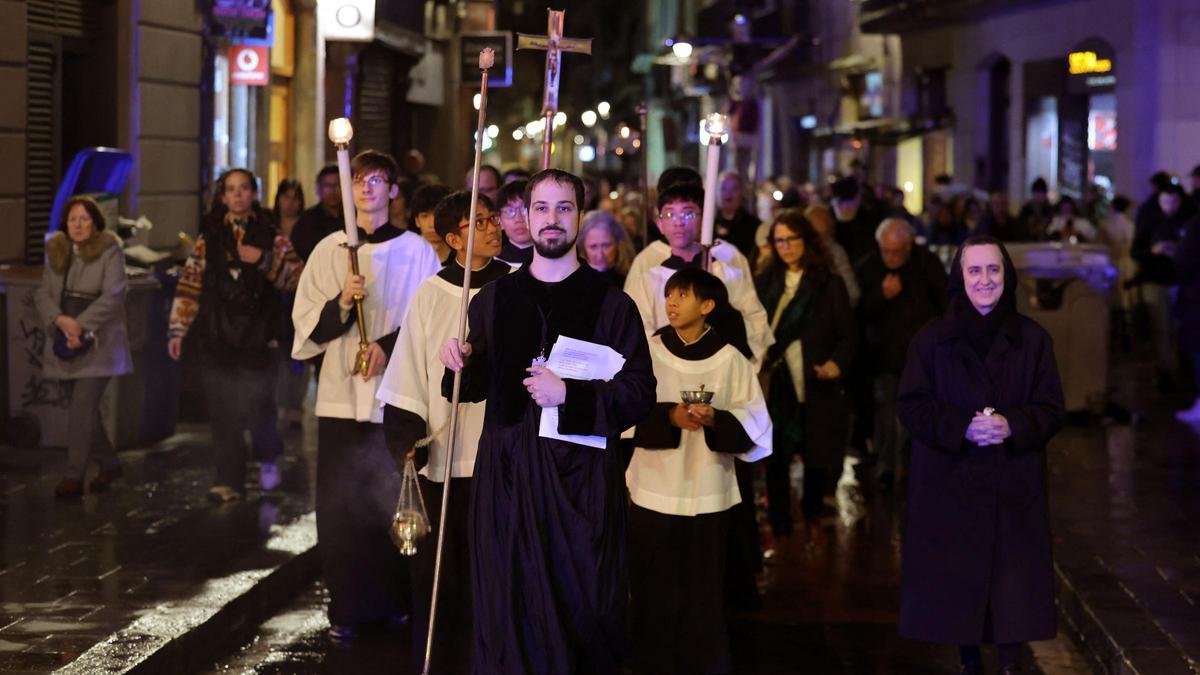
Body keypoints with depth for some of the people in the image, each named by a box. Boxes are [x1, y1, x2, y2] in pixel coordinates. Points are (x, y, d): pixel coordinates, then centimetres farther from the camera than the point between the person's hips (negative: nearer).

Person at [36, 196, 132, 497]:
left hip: (97, 344, -6)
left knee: (82, 408, -13)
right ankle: (108, 464, 26)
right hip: (65, 344, 6)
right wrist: (60, 320, -14)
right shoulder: (57, 253, 10)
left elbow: (112, 296, -15)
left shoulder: (110, 252, -6)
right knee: (84, 410, 10)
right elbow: (43, 294, 6)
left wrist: (82, 326, -22)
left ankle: (74, 476, -10)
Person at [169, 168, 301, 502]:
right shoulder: (208, 238, 10)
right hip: (216, 337, 2)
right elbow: (188, 284, 9)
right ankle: (229, 480, 7)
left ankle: (268, 458, 22)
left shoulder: (270, 236, 6)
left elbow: (296, 276, -3)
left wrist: (264, 260, -17)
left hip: (257, 336, -2)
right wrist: (177, 329, 4)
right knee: (223, 413, 0)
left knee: (255, 408, -7)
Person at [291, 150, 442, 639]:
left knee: (392, 503, -2)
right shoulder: (329, 250, 8)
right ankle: (347, 607, 7)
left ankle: (393, 600, 10)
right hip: (342, 394, 2)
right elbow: (307, 323, 5)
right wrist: (342, 301, -13)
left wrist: (388, 345, -12)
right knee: (341, 506, 0)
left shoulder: (416, 251, 3)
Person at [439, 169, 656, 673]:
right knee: (510, 609, 3)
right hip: (506, 475, 2)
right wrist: (461, 364, -5)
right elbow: (475, 386, 17)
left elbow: (639, 394, -6)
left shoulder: (611, 304, 0)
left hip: (581, 478, -2)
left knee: (583, 609, 1)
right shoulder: (494, 299, 10)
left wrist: (570, 395, -17)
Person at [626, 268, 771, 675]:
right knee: (654, 595, 4)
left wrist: (715, 420, -20)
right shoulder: (647, 352, 0)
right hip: (653, 492, 0)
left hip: (708, 496, 0)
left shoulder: (730, 360, -1)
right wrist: (669, 416, -20)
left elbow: (756, 426, -2)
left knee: (702, 596, 5)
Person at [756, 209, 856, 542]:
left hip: (818, 385, -1)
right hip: (776, 384, 1)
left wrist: (838, 362, -19)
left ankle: (812, 514, 33)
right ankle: (779, 526, 11)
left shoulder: (830, 284, 0)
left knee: (819, 457, 7)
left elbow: (848, 333, -2)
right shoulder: (765, 282, 7)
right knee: (776, 458, 0)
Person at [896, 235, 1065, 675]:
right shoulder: (932, 339, 0)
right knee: (958, 578, 2)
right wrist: (963, 427, -18)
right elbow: (911, 406, -3)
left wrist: (1012, 425, -18)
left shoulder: (1032, 340, 3)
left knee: (1013, 576, -1)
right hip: (950, 485, 0)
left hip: (1014, 488, 1)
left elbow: (1051, 409, 2)